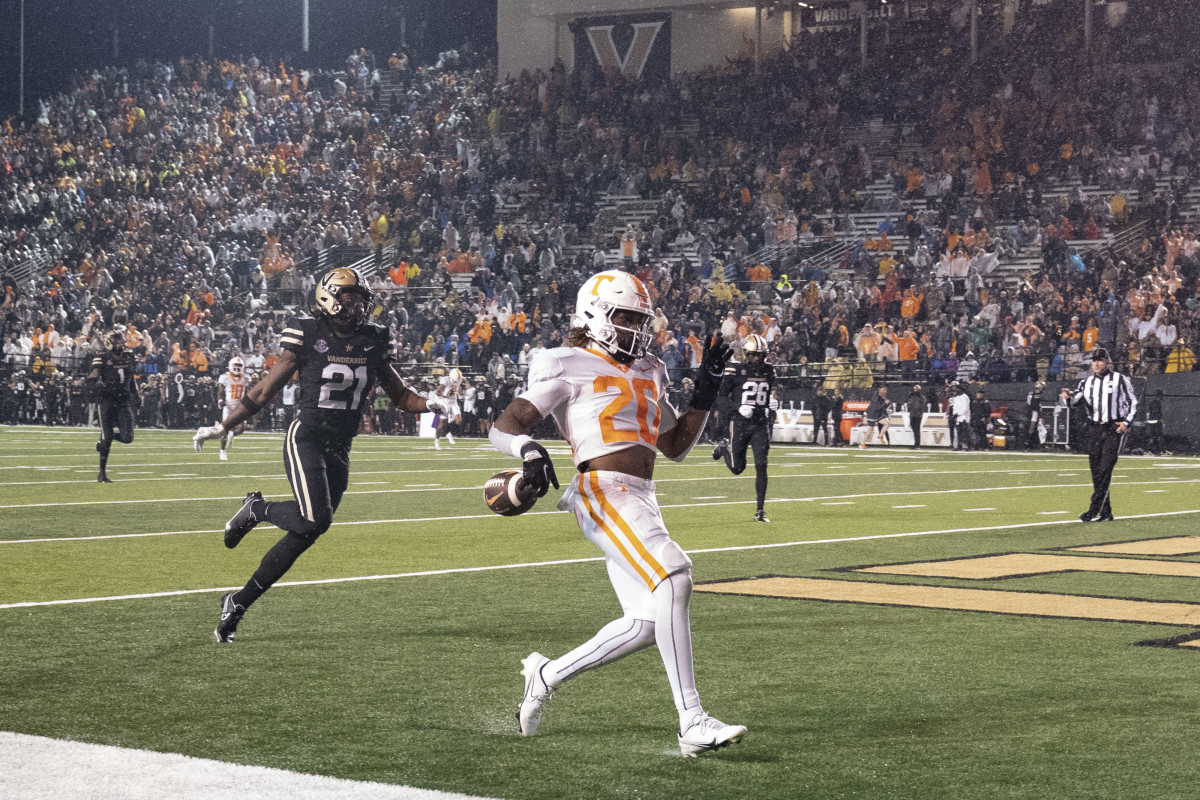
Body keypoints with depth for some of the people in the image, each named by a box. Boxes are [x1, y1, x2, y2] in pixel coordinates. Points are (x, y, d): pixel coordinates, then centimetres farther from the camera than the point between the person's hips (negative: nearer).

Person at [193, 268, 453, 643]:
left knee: (306, 534, 3)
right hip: (305, 439, -5)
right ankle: (257, 509, 7)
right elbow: (265, 390, 0)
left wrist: (427, 404, -8)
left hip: (339, 449, 5)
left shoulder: (374, 343, 6)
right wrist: (222, 427, 1)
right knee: (314, 521, -24)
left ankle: (239, 602, 13)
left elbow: (399, 393, 14)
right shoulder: (308, 336, -8)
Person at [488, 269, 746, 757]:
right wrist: (529, 451, -25)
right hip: (605, 492, -9)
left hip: (640, 499, 9)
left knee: (645, 623, 6)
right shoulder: (569, 367, 0)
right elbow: (504, 428, -3)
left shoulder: (648, 373, 23)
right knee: (672, 578, -26)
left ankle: (547, 675, 26)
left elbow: (677, 446, 27)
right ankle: (693, 724, -28)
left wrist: (706, 388, 17)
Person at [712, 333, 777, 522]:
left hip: (761, 423, 3)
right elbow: (722, 395, -5)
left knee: (761, 467, -6)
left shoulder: (769, 371, 8)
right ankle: (723, 447, 37)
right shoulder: (735, 370, -7)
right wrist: (738, 407, -19)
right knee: (737, 468, 3)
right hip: (740, 422, -3)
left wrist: (772, 402, 3)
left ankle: (760, 510, 0)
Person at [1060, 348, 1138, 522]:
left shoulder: (1120, 379, 2)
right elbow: (1075, 399, 0)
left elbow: (1133, 402, 4)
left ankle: (1094, 510, -18)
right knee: (1096, 471, 3)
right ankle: (1106, 513, 10)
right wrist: (1067, 397, -23)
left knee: (1105, 470, -14)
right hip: (1094, 429, 5)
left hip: (1114, 429, -5)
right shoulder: (1087, 382, 12)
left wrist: (1127, 422, -8)